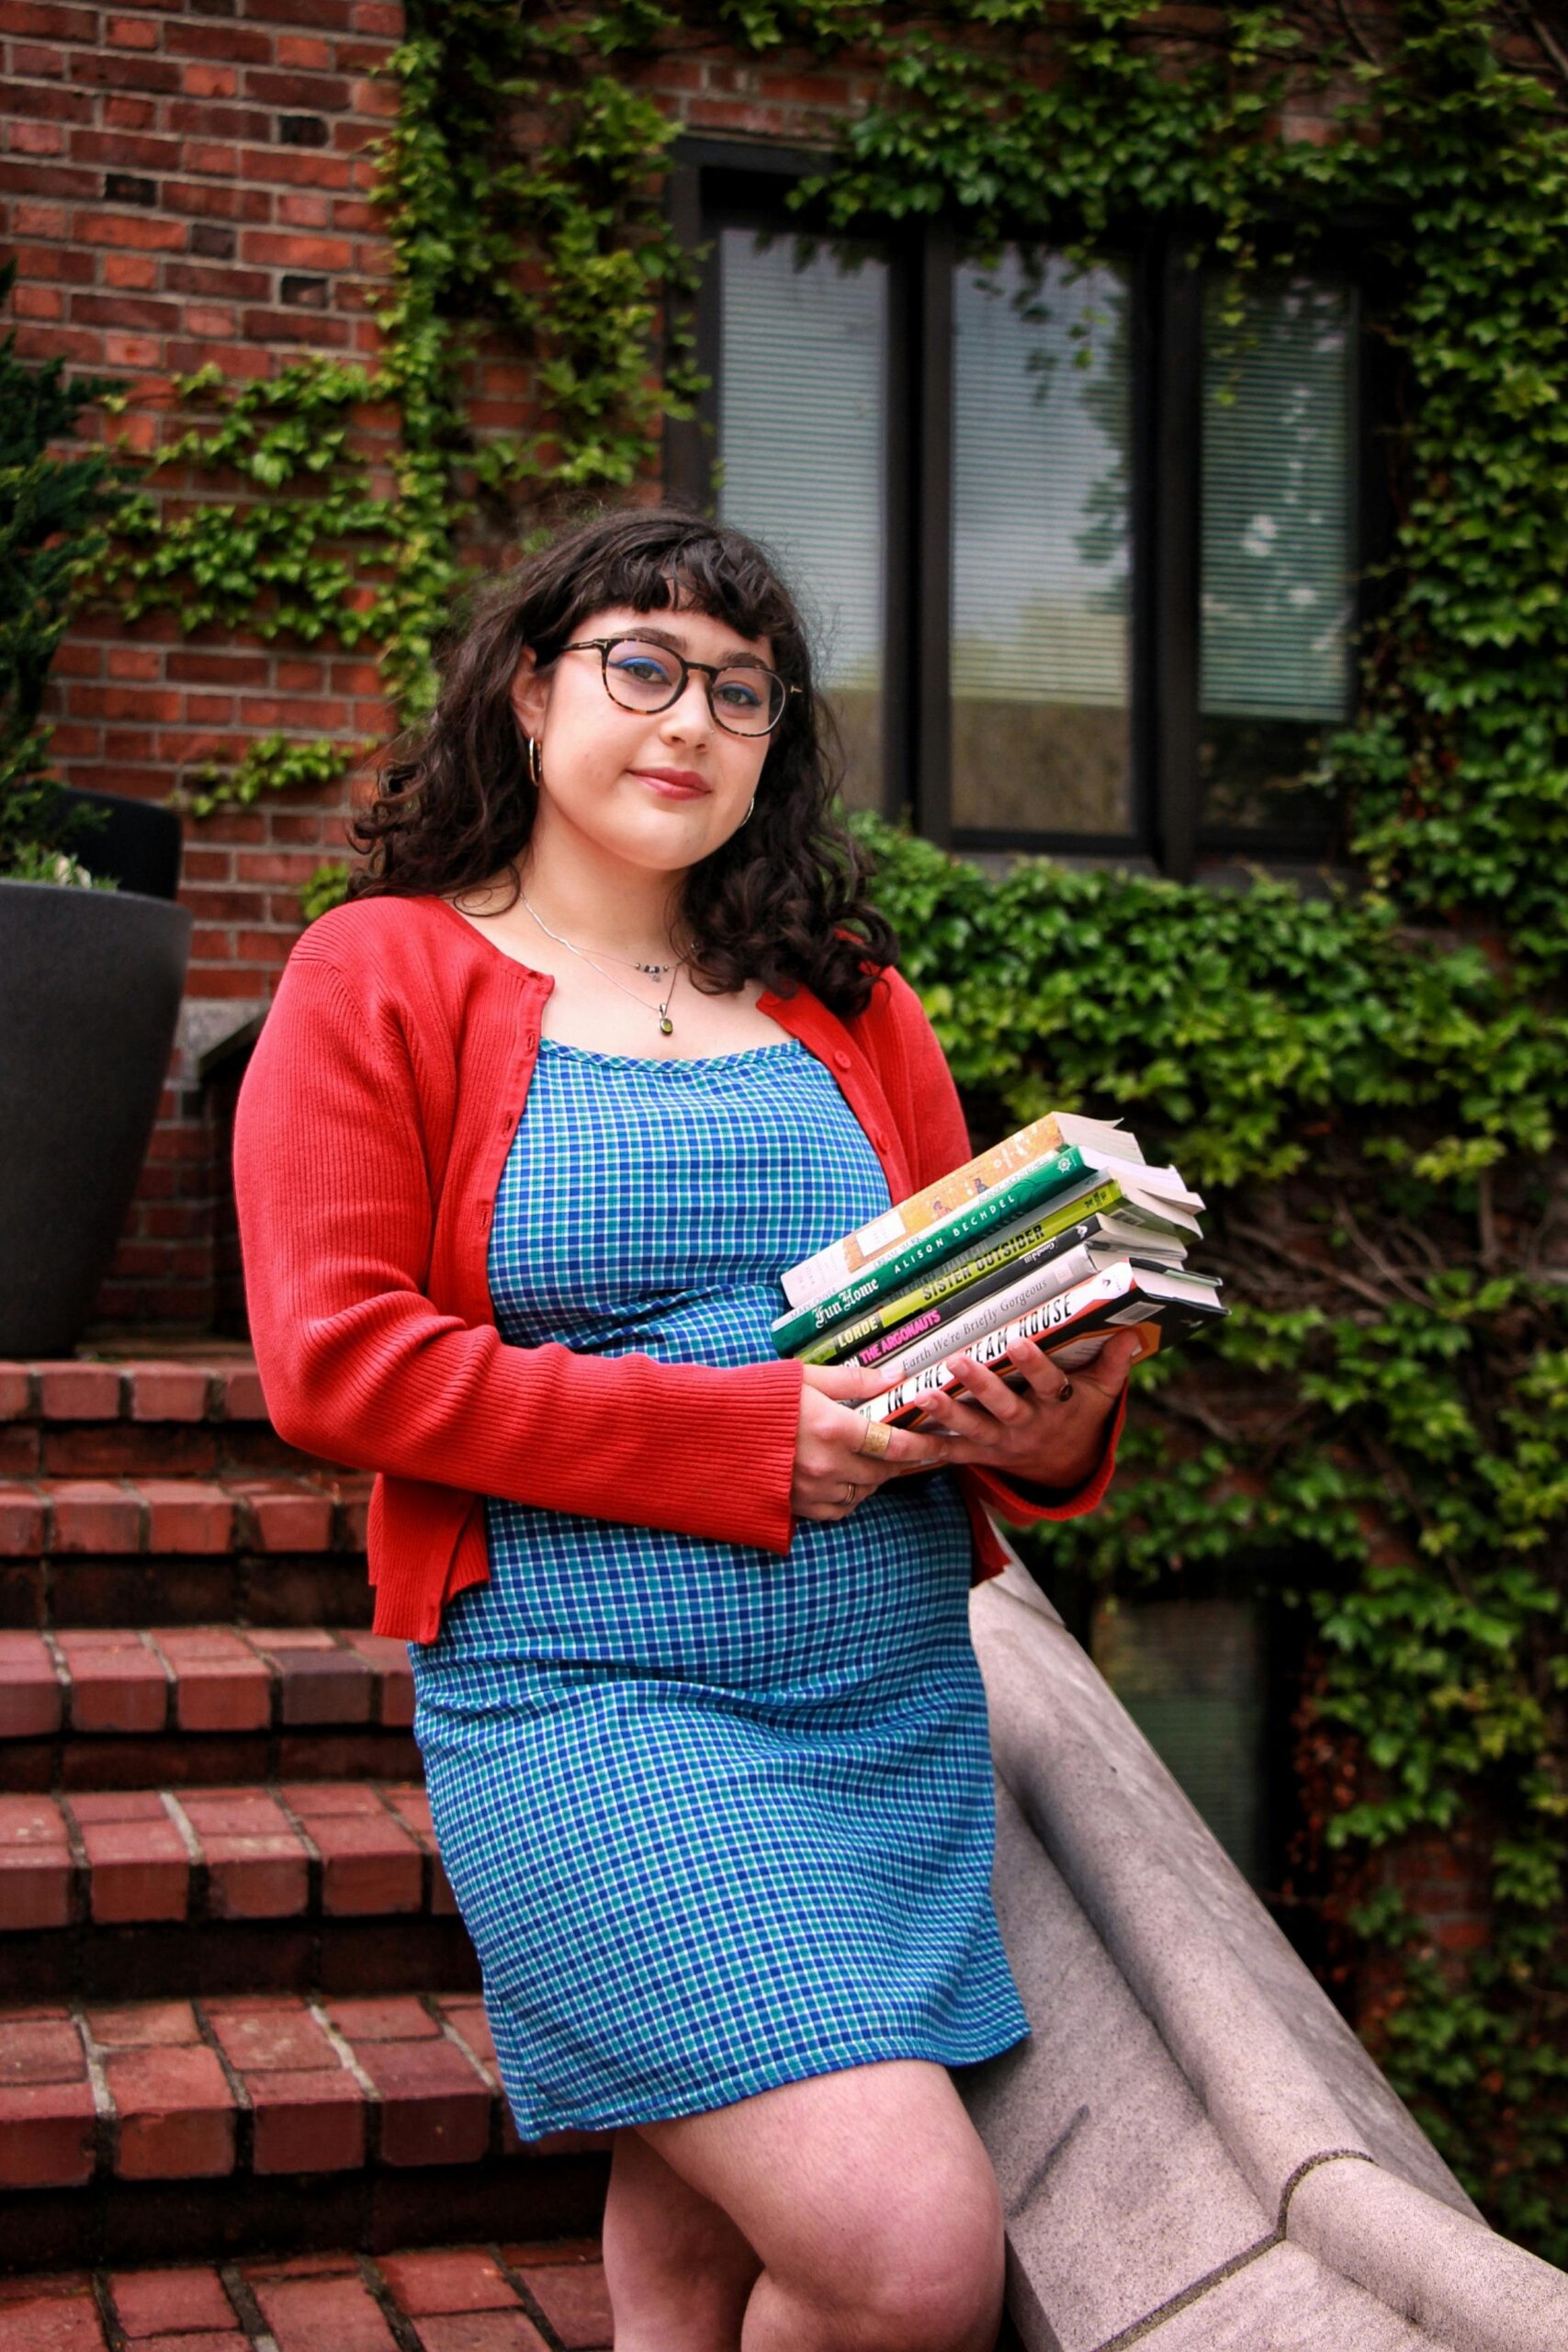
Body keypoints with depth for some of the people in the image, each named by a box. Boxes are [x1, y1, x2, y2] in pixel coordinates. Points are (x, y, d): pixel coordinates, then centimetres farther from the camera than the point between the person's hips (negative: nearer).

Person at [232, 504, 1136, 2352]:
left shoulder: (849, 1003, 16)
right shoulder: (383, 975, 2)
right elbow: (336, 1362, -8)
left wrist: (1057, 1426, -7)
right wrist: (747, 1432, -14)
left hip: (894, 1697, 5)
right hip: (583, 1692, -5)